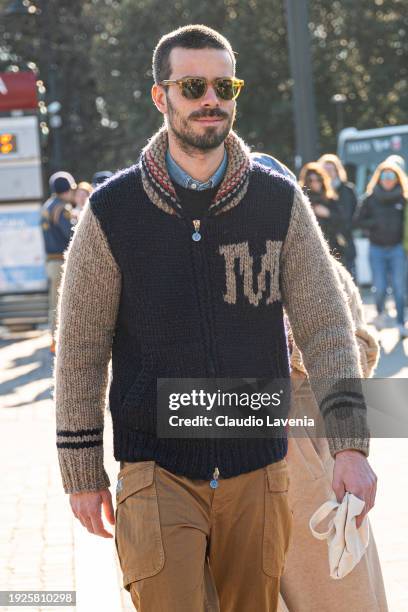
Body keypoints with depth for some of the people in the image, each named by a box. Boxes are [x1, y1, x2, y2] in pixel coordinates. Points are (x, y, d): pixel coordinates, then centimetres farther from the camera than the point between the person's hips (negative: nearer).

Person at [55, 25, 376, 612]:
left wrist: (351, 446, -9)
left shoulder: (281, 203, 1)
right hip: (157, 472, -2)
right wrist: (82, 472, 1)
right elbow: (80, 349, 2)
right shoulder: (112, 211, -3)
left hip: (258, 471, 2)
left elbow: (326, 327, 0)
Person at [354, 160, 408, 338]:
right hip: (377, 249, 0)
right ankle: (380, 313, 30)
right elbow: (358, 221, 3)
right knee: (380, 288, 1)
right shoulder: (370, 199, 3)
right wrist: (376, 224, -10)